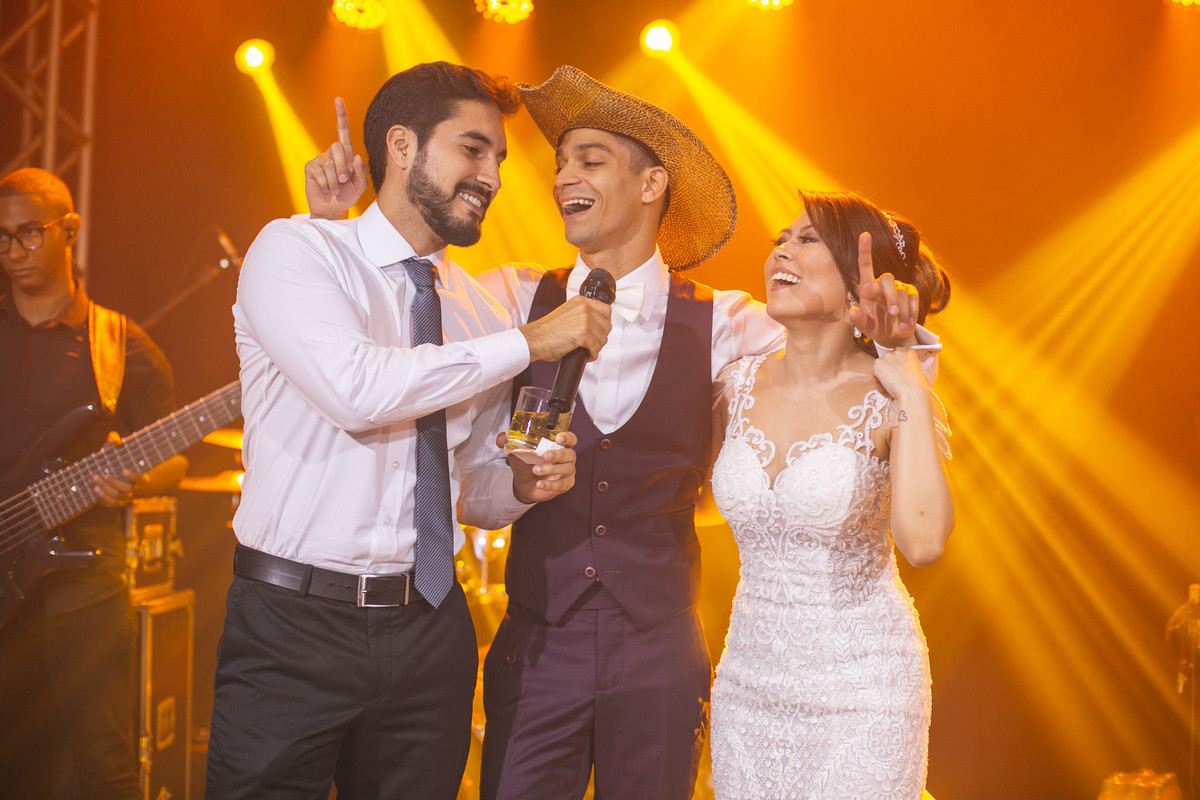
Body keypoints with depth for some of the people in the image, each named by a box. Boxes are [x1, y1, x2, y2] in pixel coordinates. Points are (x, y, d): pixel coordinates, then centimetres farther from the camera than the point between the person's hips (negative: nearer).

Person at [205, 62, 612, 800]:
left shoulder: (479, 309, 9)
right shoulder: (295, 251, -5)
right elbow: (357, 387, -24)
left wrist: (523, 482, -8)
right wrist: (528, 343, -15)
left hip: (429, 628, 5)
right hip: (294, 626, -5)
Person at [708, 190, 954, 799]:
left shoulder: (890, 398, -11)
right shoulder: (738, 386, -1)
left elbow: (922, 542, -27)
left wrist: (911, 391, -22)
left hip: (862, 685, -4)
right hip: (749, 677, 4)